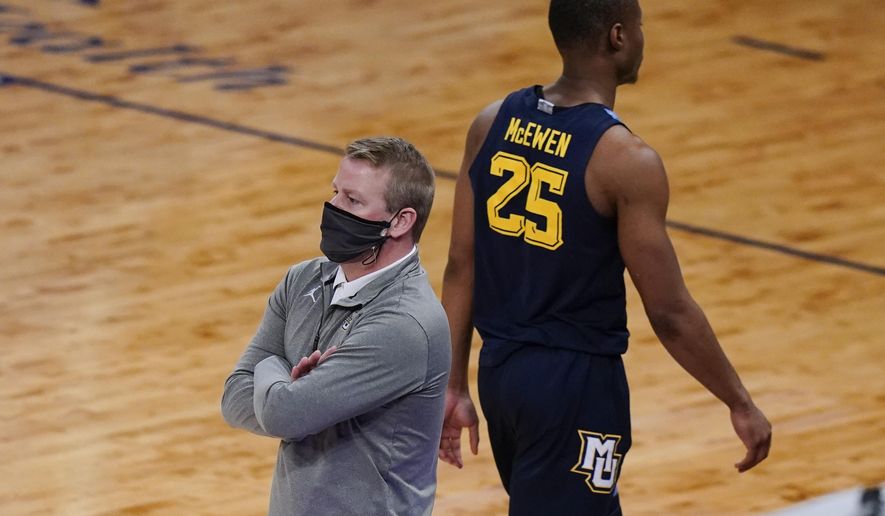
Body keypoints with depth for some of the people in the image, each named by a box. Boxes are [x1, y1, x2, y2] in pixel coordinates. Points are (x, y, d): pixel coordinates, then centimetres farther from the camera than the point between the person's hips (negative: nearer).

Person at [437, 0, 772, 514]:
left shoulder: (493, 124, 0)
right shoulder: (625, 160, -18)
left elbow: (461, 267, 4)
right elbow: (670, 312, -15)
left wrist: (455, 386, 12)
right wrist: (741, 404, -4)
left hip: (499, 368, 7)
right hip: (576, 381, -7)